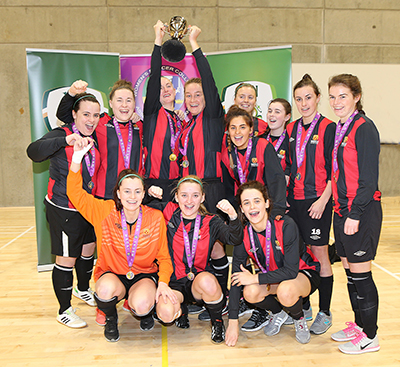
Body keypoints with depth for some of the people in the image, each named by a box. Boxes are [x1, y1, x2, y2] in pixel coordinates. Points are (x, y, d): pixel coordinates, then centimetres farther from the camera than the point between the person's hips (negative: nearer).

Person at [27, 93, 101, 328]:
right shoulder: (62, 134, -15)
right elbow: (34, 152, -34)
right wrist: (65, 141, -45)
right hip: (63, 209, -7)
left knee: (88, 249, 22)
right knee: (67, 258, 2)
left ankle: (83, 289, 48)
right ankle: (64, 311, 20)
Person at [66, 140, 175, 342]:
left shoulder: (155, 218, -12)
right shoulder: (105, 211, -11)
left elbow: (164, 257, -4)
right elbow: (75, 193, -14)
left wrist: (163, 282, -21)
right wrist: (77, 157, -26)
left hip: (145, 275, -1)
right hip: (112, 274, 1)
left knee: (142, 305, -32)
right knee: (107, 289, -34)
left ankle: (146, 312, 10)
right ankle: (110, 318, 4)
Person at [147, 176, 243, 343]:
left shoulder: (211, 222, -3)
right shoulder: (169, 214, -1)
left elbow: (235, 239, -17)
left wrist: (233, 216, -35)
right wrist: (151, 195, -13)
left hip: (200, 277, -1)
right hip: (174, 281, 1)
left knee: (207, 282, -37)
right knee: (166, 313, -29)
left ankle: (217, 321, -3)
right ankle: (181, 308, 13)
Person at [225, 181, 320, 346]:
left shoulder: (286, 225, -27)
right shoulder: (243, 235, -16)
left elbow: (291, 271, -28)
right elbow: (236, 275, -13)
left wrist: (255, 278, -27)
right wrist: (233, 322, -14)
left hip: (303, 272, -3)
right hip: (272, 277, 4)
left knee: (285, 291, -37)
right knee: (250, 293, -28)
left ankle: (299, 319, 1)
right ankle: (278, 313, 8)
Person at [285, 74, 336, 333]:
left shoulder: (328, 128, -6)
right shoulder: (291, 129, 11)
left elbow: (335, 170, -9)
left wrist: (323, 200, -15)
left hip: (317, 201, -5)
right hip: (294, 200, 6)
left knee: (320, 254, 2)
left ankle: (325, 313, 18)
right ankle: (303, 307, 27)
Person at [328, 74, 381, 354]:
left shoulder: (364, 128, -12)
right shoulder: (339, 129, 13)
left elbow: (369, 178, -16)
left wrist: (355, 214, -18)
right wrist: (340, 208, 13)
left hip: (361, 211, -8)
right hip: (343, 210, 8)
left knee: (361, 274, 1)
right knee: (349, 271, 16)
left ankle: (370, 336, 17)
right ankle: (359, 324, 32)